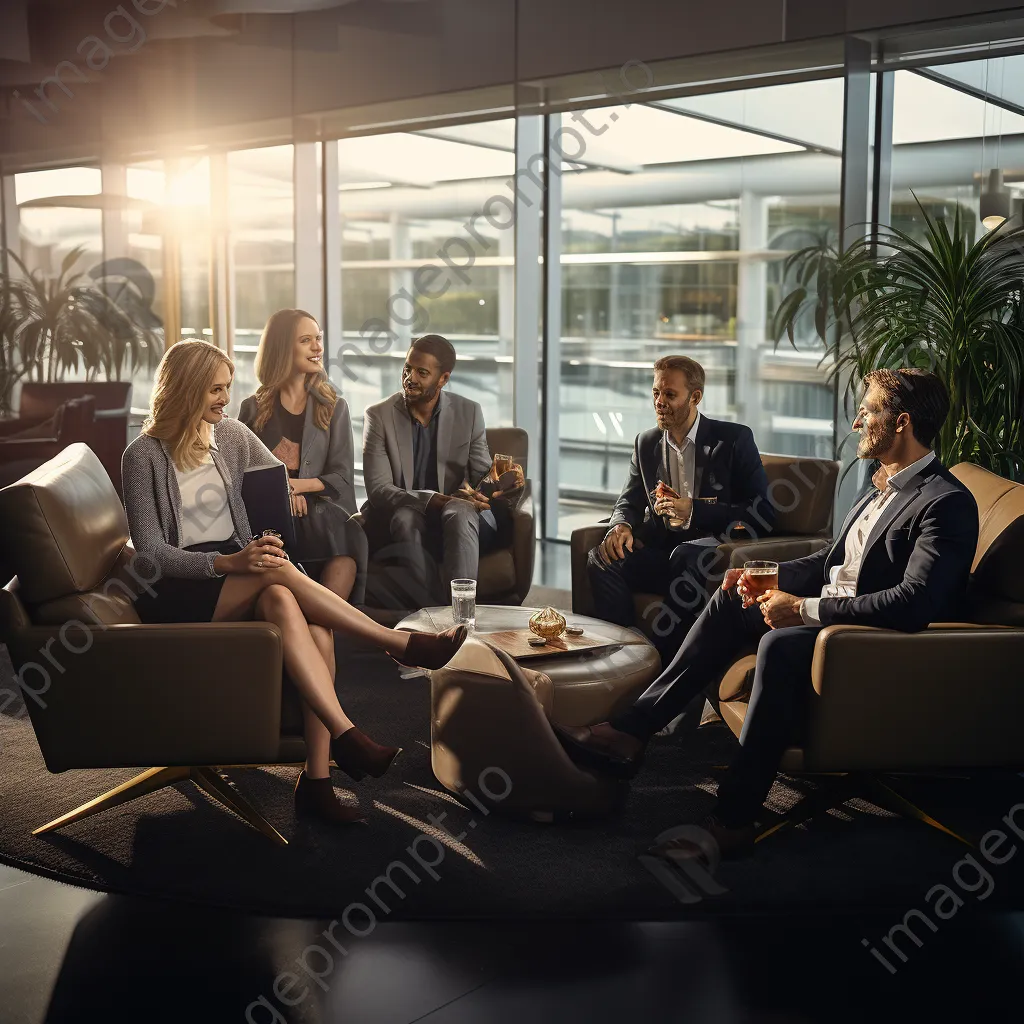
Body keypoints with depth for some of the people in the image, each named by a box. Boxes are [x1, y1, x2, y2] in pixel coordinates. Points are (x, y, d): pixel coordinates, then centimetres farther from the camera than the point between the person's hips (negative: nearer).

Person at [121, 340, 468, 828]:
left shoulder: (232, 435, 10)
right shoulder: (144, 455, -7)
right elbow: (151, 553, -13)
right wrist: (229, 562, -26)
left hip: (237, 569, 4)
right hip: (175, 591, -4)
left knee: (285, 604, -32)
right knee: (279, 573, -33)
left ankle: (317, 775, -36)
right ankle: (401, 644, -22)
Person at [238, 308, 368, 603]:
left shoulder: (334, 407, 17)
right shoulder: (254, 409, 16)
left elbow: (342, 477, 7)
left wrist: (299, 485, -12)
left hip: (324, 511, 1)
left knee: (349, 538, -36)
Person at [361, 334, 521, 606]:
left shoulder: (468, 412, 4)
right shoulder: (379, 415, -2)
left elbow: (483, 475, 4)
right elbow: (378, 490, -12)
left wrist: (499, 482, -23)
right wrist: (438, 500, -26)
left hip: (459, 518, 1)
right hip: (405, 522, -1)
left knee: (460, 512, -35)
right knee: (406, 517, -36)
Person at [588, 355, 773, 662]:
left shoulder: (734, 439, -2)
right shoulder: (646, 443, 14)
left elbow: (762, 513, -8)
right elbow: (629, 502, 18)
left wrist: (693, 512, -20)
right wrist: (621, 525, -9)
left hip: (714, 550, -4)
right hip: (661, 552, 5)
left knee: (685, 556, -38)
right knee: (601, 558, -23)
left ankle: (665, 664, -32)